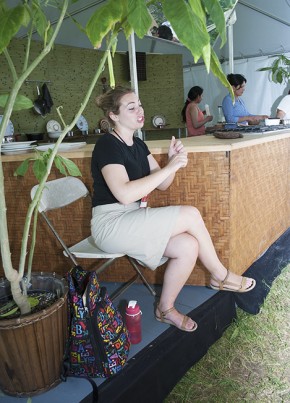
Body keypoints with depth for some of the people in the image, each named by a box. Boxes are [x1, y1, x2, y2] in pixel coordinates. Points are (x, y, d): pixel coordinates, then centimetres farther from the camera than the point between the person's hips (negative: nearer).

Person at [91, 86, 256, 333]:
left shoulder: (137, 144, 13)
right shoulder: (107, 145, -13)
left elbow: (162, 184, 12)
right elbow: (124, 194, -26)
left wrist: (173, 161, -8)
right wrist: (169, 167, -22)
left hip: (133, 221, 8)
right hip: (111, 225, -8)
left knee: (189, 246, -14)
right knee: (191, 215, -17)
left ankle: (165, 309, 6)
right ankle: (220, 276, 5)